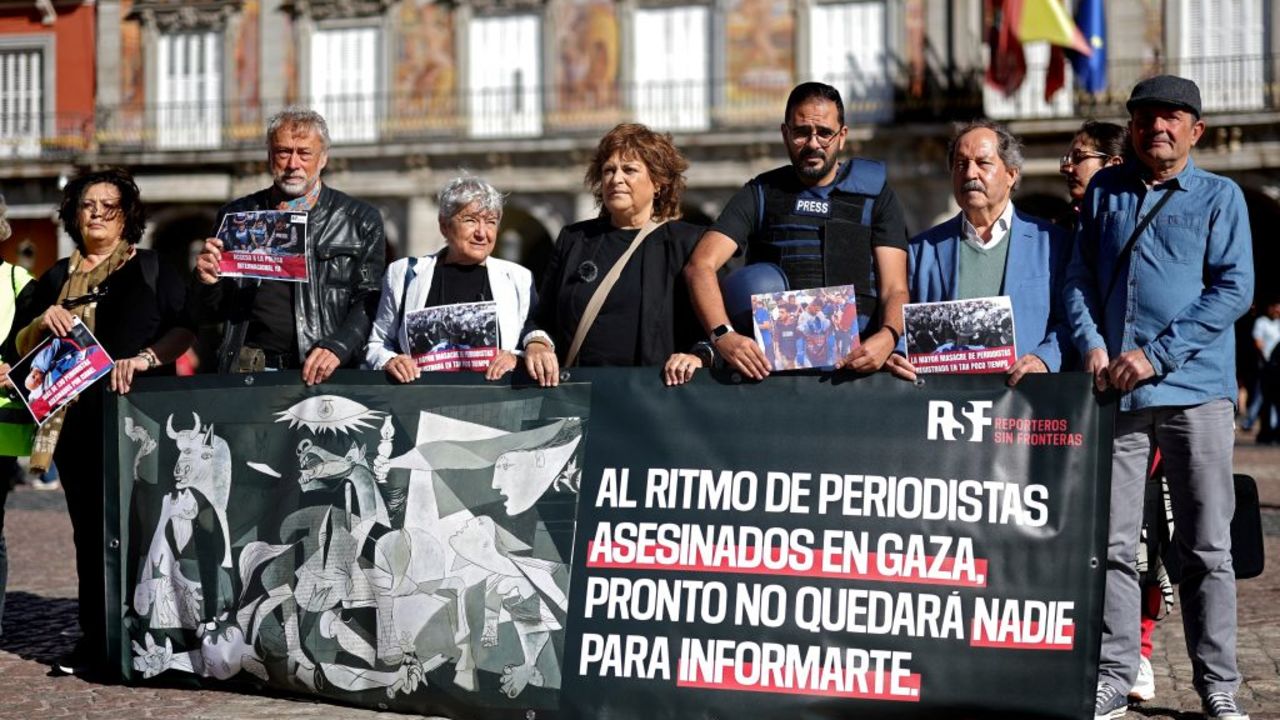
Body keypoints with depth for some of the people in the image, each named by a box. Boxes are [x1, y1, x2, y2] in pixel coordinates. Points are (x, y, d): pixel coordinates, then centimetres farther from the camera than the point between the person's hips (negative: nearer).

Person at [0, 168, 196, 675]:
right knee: (89, 527, 2)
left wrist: (145, 357, -18)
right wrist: (43, 322, -4)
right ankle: (94, 639, 5)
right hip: (75, 420, 3)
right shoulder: (55, 279, 19)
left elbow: (187, 326, -4)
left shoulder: (149, 269, 8)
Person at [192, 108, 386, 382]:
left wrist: (337, 347, -15)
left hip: (326, 373, -1)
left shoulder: (361, 220, 10)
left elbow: (370, 300, 2)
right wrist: (208, 282, -3)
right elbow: (208, 313, 19)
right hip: (249, 367, 1)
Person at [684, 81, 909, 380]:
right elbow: (700, 266, 2)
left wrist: (887, 337, -18)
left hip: (854, 361, -3)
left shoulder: (876, 197, 17)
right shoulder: (760, 195, 17)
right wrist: (723, 335, -18)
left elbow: (895, 289, 6)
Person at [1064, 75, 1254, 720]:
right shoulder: (1105, 190, 15)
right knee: (1112, 544, 3)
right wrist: (1092, 346, -4)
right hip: (1115, 392, 2)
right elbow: (1079, 277, 15)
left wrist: (1157, 355, -13)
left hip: (1196, 390, -2)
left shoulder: (1220, 196, 6)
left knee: (1206, 547, 2)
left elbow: (1233, 289, -4)